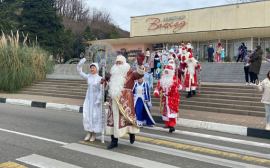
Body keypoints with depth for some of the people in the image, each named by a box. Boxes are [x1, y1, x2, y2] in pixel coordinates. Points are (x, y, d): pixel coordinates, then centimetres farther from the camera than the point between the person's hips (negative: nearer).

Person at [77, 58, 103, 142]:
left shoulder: (100, 78, -8)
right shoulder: (88, 77, 4)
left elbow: (102, 90, -10)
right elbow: (79, 72, 1)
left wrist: (99, 100, -15)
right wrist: (81, 63, -13)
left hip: (96, 99, -4)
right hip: (88, 98, 4)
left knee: (95, 116, 0)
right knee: (86, 115, 3)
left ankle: (94, 134, 12)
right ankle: (89, 133, 18)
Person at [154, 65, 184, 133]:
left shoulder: (175, 79, -6)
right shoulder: (162, 79, 11)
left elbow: (181, 87, -15)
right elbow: (158, 86, 16)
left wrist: (179, 86, -39)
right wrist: (156, 92, -2)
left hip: (173, 98, -6)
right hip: (165, 98, 6)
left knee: (172, 111, -15)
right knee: (165, 111, 11)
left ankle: (172, 126, -18)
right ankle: (167, 124, 24)